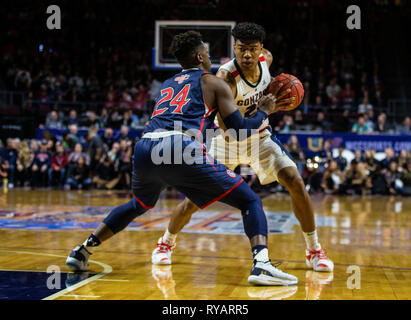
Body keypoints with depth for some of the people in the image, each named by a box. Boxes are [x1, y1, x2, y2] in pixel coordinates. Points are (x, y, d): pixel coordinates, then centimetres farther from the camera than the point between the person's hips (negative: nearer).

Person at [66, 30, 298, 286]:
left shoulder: (168, 86, 34)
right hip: (181, 149, -6)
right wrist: (264, 111, 28)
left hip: (145, 149, 6)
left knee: (139, 206, 36)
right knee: (251, 201, 4)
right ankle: (261, 263, -18)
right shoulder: (214, 83, 17)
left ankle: (83, 252, 34)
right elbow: (240, 131, 11)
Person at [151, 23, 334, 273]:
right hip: (228, 140, -4)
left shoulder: (266, 59, -13)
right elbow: (228, 128, -36)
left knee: (295, 181, -13)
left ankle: (314, 250, 0)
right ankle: (167, 242, 25)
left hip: (259, 136, 4)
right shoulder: (225, 78, -31)